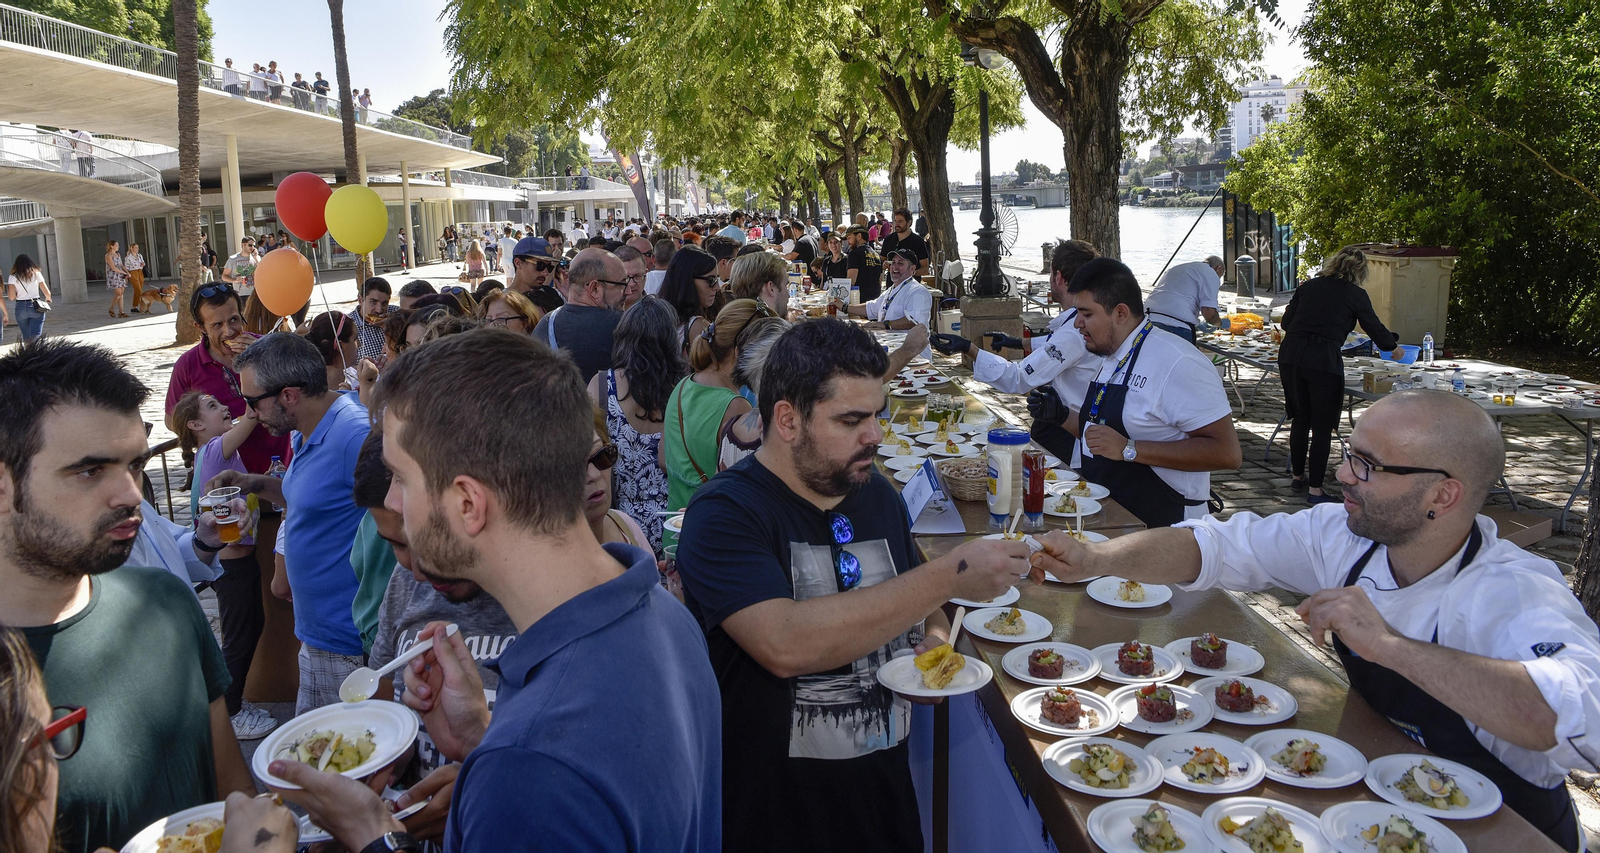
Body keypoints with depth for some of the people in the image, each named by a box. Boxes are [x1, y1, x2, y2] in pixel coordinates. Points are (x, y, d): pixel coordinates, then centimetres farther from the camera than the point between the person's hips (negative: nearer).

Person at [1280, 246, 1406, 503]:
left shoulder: (1308, 286, 14)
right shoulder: (1356, 295, 4)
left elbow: (1286, 321, 16)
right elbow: (1375, 328, 11)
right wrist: (1394, 348, 30)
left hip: (1290, 356, 5)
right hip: (1324, 361, -5)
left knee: (1300, 419, 19)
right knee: (1322, 426, 4)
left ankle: (1298, 477, 30)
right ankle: (1315, 490, 5)